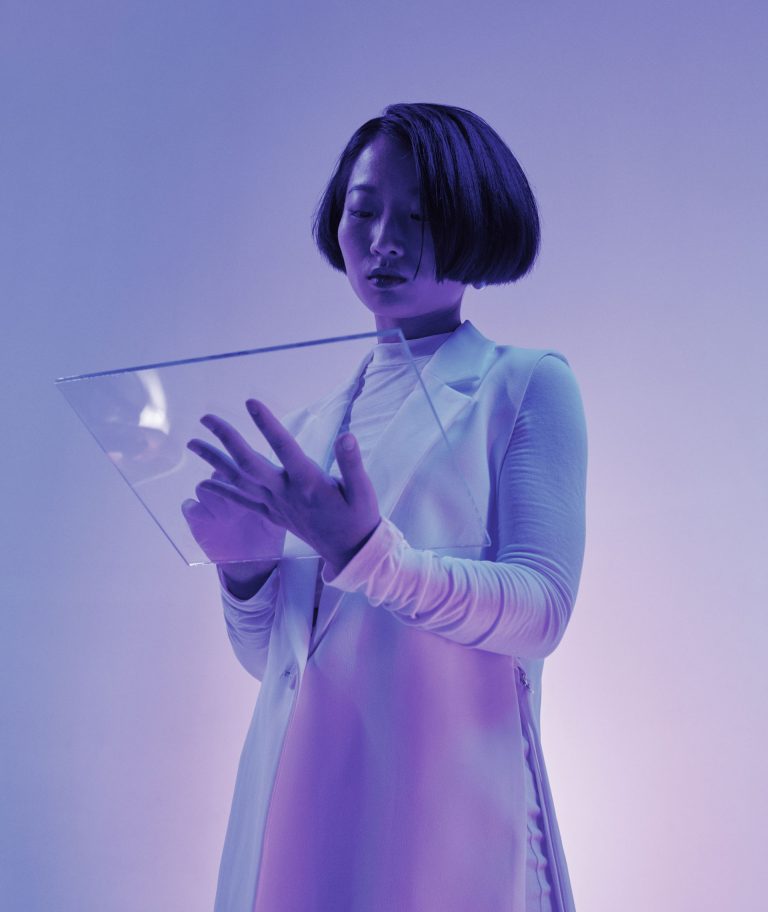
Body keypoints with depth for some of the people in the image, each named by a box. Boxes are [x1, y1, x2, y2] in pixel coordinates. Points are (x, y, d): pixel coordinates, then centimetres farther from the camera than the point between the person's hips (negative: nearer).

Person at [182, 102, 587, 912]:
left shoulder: (525, 385, -2)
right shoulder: (313, 425, 10)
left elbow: (541, 611, -14)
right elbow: (265, 656, 11)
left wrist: (365, 554, -27)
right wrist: (248, 568, -10)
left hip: (444, 807, -4)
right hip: (294, 806, 4)